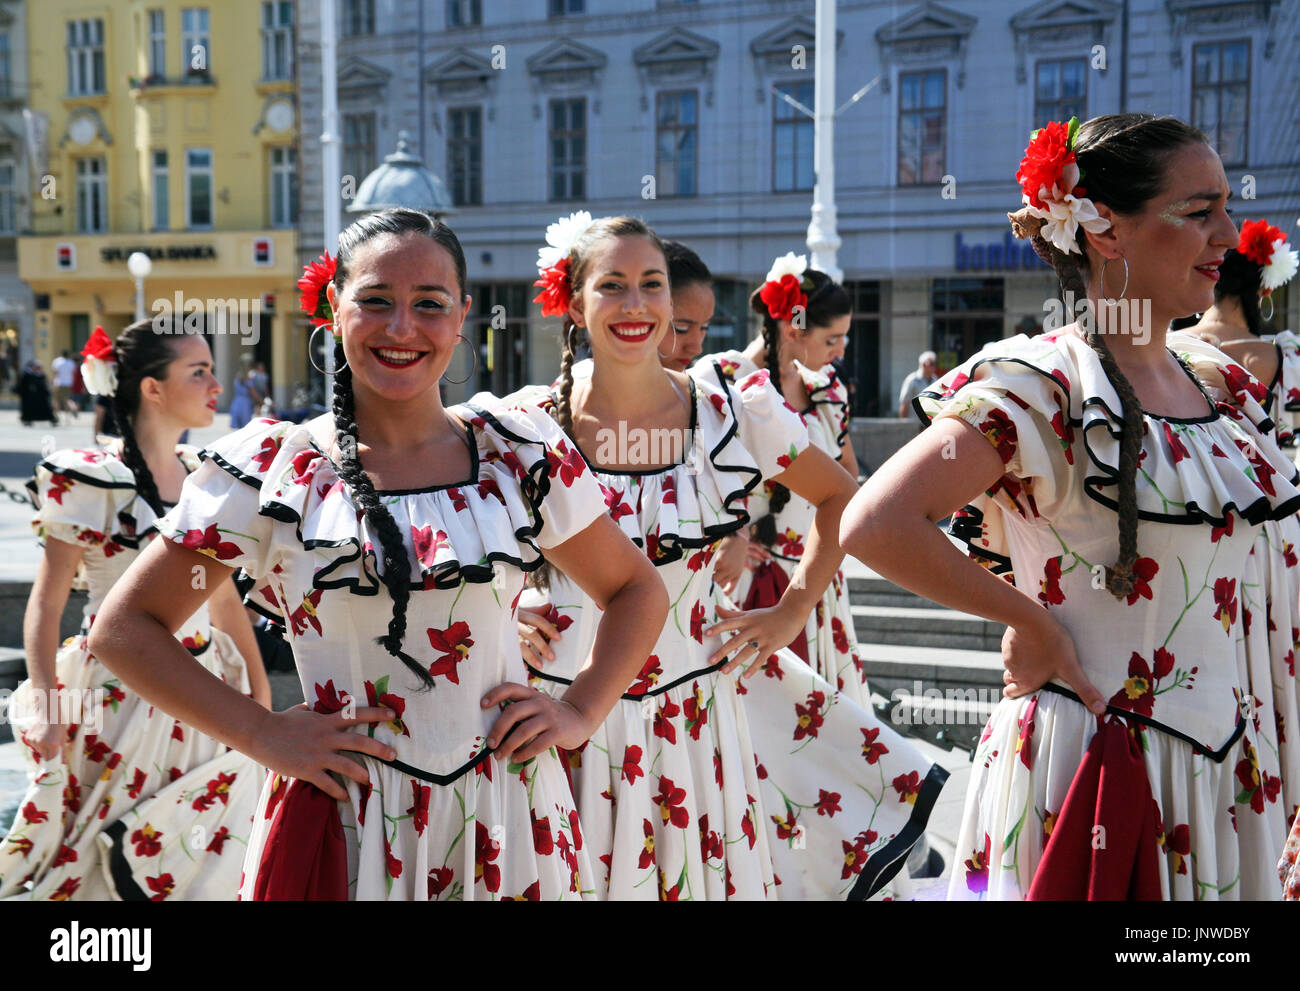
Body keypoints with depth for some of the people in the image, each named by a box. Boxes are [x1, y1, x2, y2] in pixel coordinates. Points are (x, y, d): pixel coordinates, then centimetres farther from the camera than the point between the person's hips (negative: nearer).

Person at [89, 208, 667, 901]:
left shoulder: (524, 454, 1)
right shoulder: (270, 471, -5)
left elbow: (638, 591, 12)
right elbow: (123, 628, 0)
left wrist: (580, 713, -2)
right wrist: (261, 734, -8)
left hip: (505, 820, 2)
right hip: (341, 824, -1)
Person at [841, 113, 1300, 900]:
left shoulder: (1220, 383, 7)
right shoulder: (1041, 391, -17)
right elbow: (874, 526, -28)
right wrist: (1031, 620, -17)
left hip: (1222, 767, 7)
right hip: (1093, 766, -7)